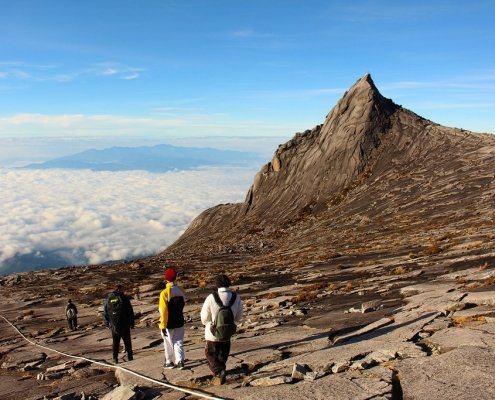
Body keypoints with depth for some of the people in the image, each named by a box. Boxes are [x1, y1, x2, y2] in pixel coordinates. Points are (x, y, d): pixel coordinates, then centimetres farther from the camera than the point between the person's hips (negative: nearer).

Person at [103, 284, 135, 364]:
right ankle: (130, 357, 11)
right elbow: (130, 312, -6)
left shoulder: (108, 299, 4)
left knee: (115, 342, 12)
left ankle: (115, 358, 10)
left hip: (114, 325, 3)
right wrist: (132, 323, 1)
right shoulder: (124, 298, -7)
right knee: (127, 341, 8)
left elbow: (105, 313, 10)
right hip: (125, 325, -2)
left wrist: (107, 323, 17)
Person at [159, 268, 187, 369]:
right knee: (178, 342, 11)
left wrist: (163, 326, -15)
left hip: (169, 324, -4)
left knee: (169, 343, 13)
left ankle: (170, 362, 24)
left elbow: (164, 311, -19)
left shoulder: (165, 292, -19)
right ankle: (180, 360, 2)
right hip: (179, 322, 4)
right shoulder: (180, 291, -2)